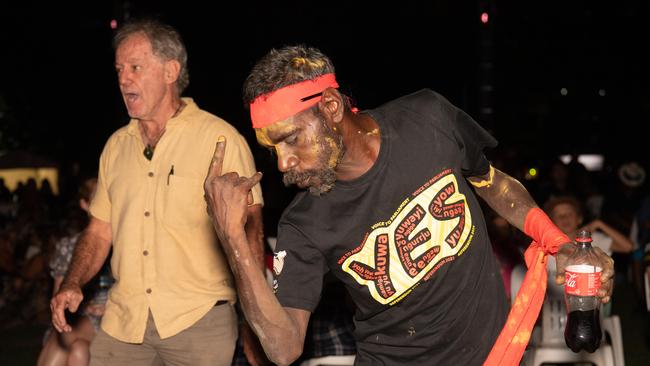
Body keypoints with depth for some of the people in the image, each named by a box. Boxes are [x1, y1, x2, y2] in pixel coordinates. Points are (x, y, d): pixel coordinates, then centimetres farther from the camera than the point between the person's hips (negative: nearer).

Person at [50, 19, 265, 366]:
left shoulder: (220, 138, -6)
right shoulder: (116, 145, 11)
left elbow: (249, 224, -8)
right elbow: (100, 229, 16)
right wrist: (71, 285, 0)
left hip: (199, 319, -4)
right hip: (123, 318, 5)